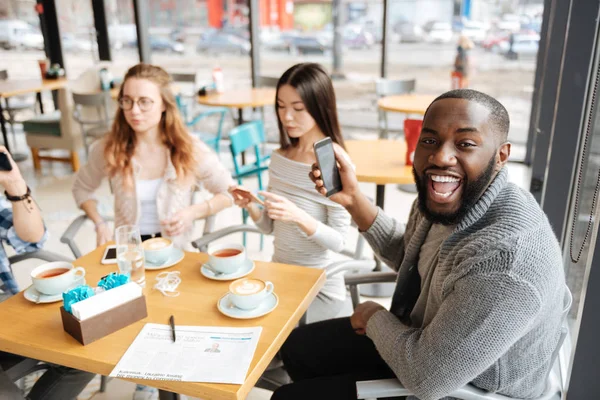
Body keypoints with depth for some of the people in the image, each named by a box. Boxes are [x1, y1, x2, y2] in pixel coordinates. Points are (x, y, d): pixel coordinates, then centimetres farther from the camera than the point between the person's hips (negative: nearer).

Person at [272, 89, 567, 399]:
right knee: (297, 347, 17)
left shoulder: (506, 259, -38)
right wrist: (353, 199, -4)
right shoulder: (446, 199, -10)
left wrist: (375, 317, -12)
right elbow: (407, 255, 10)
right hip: (423, 335, 8)